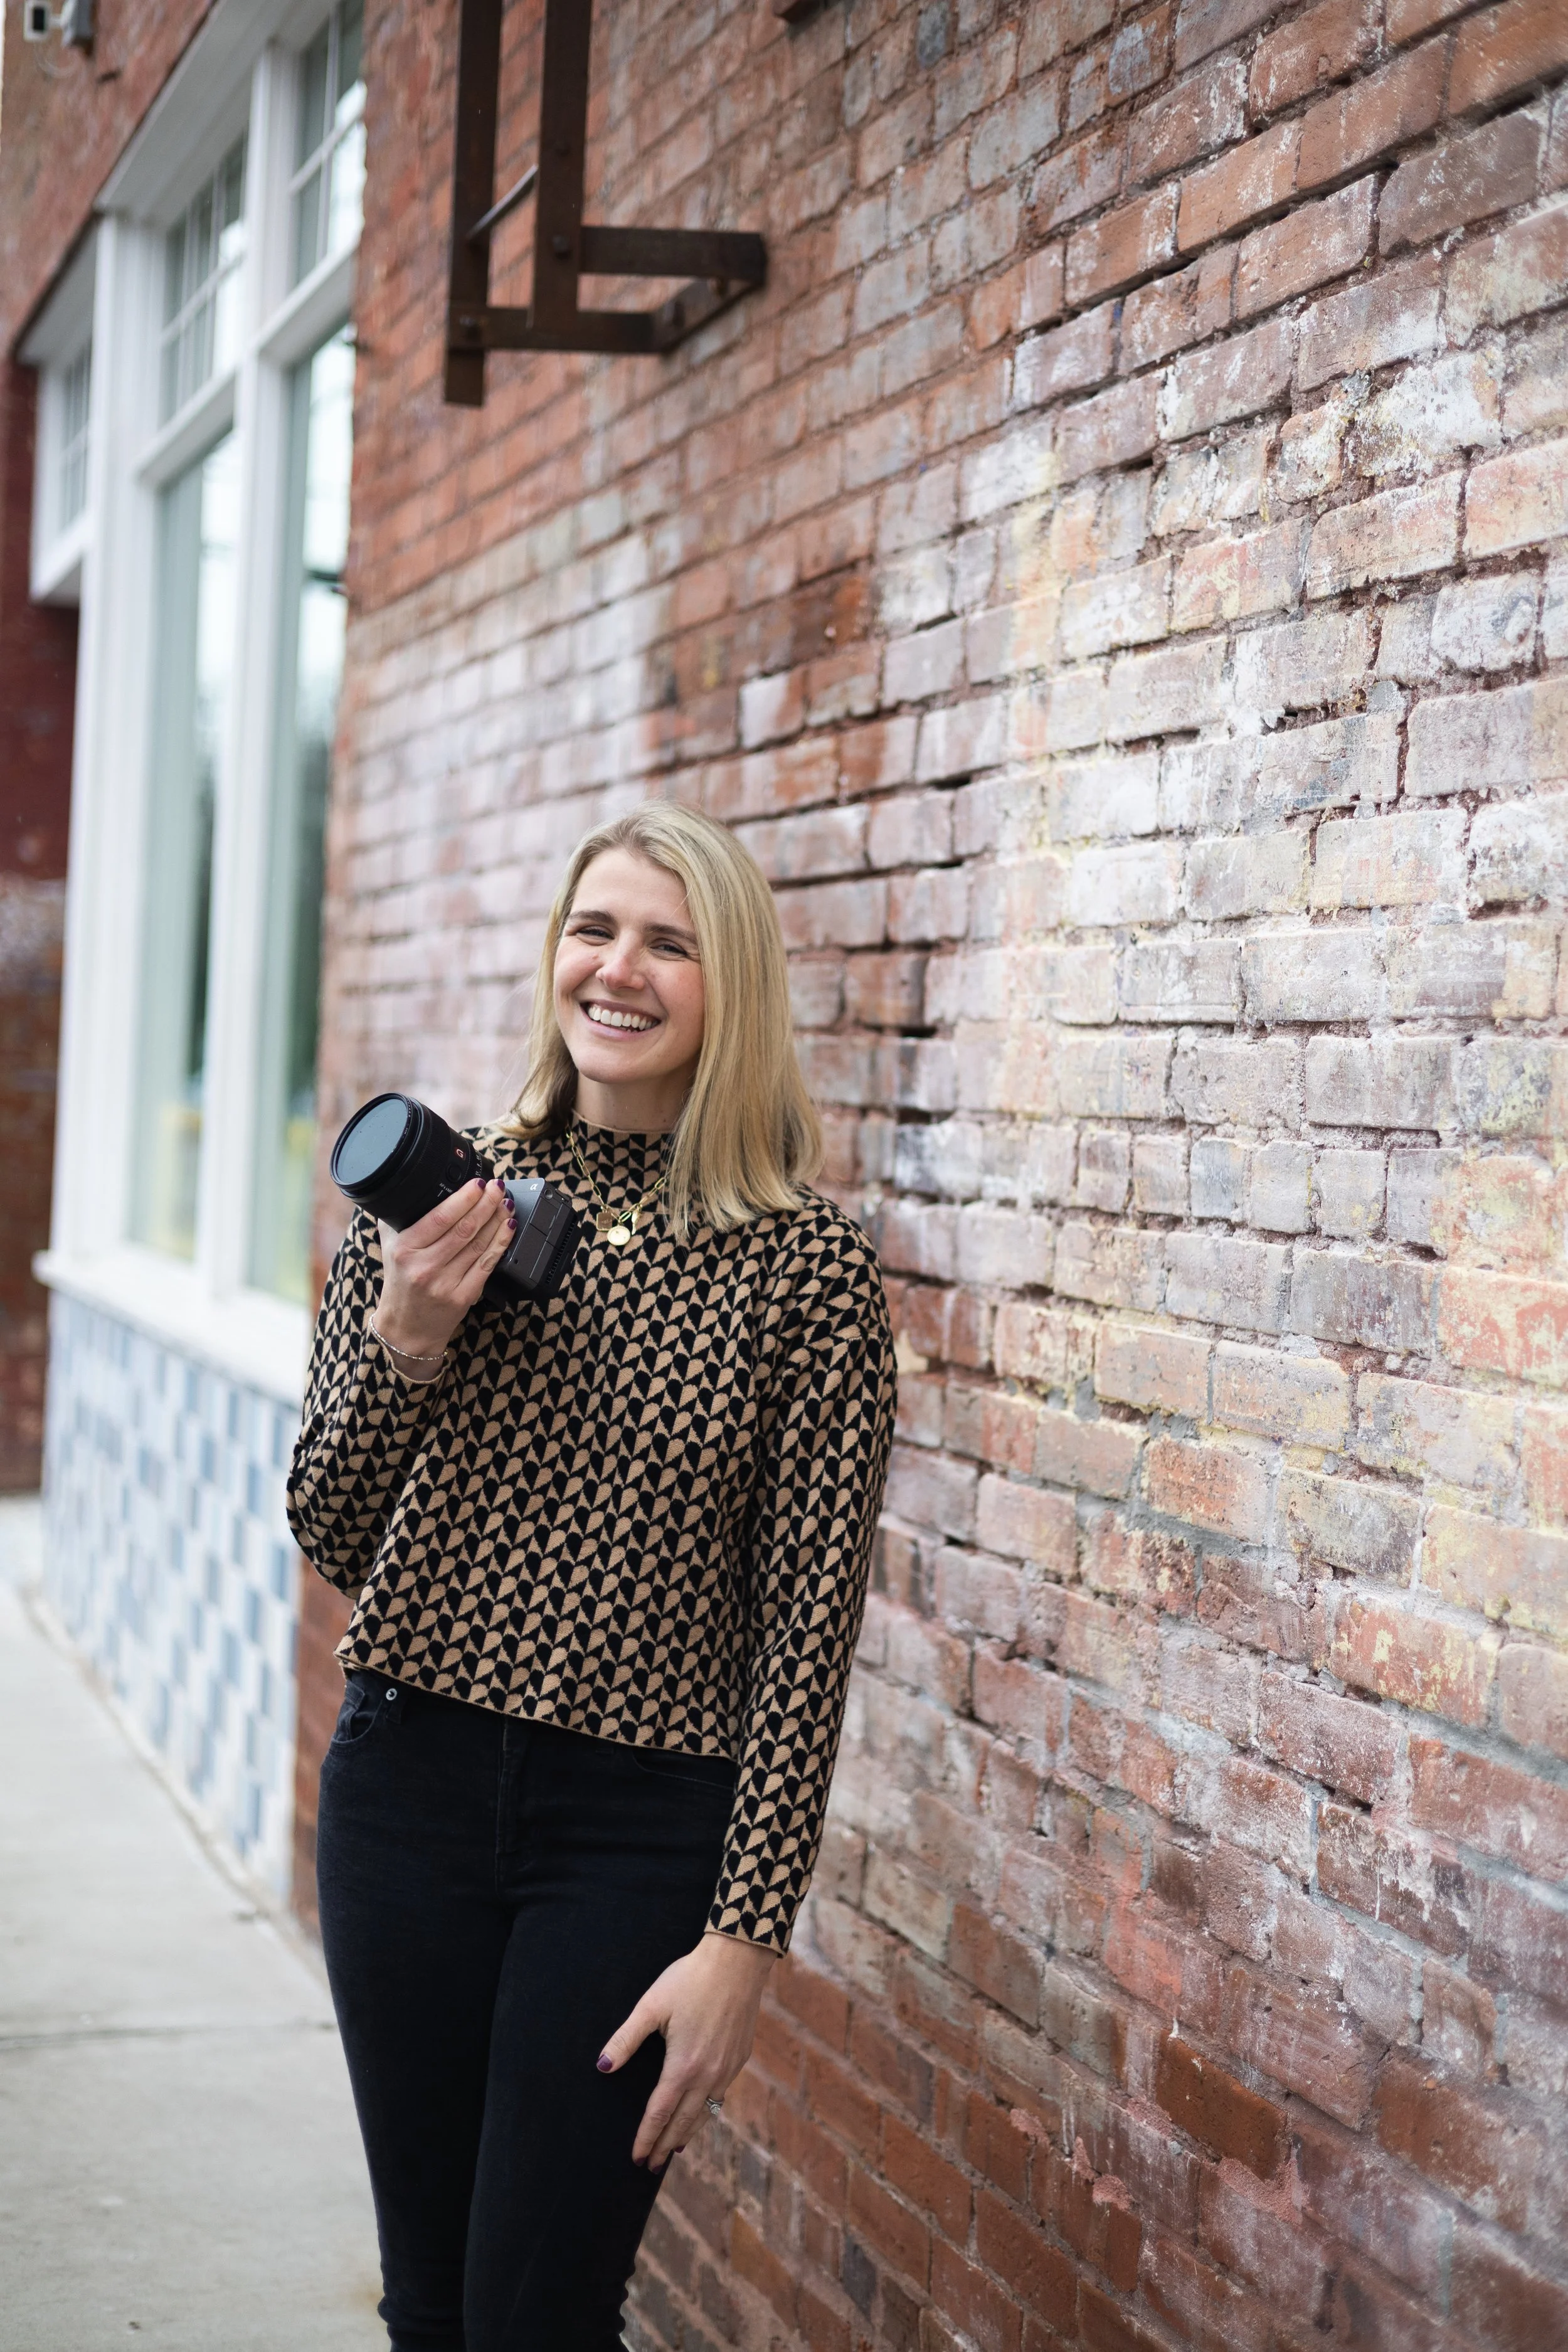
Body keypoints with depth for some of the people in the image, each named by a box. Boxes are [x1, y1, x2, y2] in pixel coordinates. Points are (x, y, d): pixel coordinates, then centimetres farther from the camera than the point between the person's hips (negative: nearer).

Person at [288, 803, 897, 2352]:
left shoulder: (808, 1272, -8)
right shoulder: (427, 1204, 2)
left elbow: (810, 1628, -7)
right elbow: (330, 1540, 5)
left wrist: (745, 1938, -11)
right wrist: (402, 1341, -13)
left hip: (641, 1831, -3)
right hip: (407, 1790, 4)